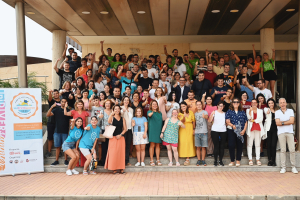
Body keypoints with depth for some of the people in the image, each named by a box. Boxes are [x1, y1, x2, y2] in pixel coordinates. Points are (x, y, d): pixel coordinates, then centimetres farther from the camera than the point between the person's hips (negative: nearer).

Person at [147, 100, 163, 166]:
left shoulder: (160, 113, 16)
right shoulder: (149, 111, 1)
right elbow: (149, 115, -25)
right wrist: (152, 112, -48)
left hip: (159, 131, 4)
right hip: (152, 131, -4)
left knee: (158, 145, 6)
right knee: (152, 145, -4)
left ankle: (158, 160, 12)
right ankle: (151, 160, 2)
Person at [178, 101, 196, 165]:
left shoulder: (191, 113, 4)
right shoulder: (180, 114, 1)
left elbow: (193, 122, 8)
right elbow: (181, 122, -14)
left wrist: (194, 129, 4)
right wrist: (184, 116, -31)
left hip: (189, 129, 0)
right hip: (182, 130, 0)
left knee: (189, 143, -5)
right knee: (182, 142, -6)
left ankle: (187, 159, -1)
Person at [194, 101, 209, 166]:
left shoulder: (205, 112, -2)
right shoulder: (195, 113, 14)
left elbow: (207, 117, -26)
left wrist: (205, 116, -49)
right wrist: (194, 129, 16)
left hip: (204, 132, -4)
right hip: (197, 132, 4)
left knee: (203, 147, 0)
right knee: (198, 147, 5)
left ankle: (203, 160, 10)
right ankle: (199, 160, 12)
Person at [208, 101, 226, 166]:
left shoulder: (225, 114, 14)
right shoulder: (214, 112, 4)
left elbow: (226, 123, 21)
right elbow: (209, 121, -7)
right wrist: (212, 114, -21)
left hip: (223, 131, 3)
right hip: (215, 131, -3)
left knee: (222, 146, 2)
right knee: (216, 146, -3)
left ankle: (220, 160, 11)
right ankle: (215, 160, 5)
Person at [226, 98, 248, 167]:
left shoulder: (242, 112, 10)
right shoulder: (229, 111, 6)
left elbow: (245, 122, 8)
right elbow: (227, 121, -4)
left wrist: (244, 130, -5)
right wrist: (232, 125, -21)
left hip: (240, 131, 2)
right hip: (231, 131, -1)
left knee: (240, 145, 3)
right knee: (231, 145, -5)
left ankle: (238, 160, 14)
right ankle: (232, 161, 7)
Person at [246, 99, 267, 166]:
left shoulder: (260, 111, 17)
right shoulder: (248, 110, 12)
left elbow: (261, 119, 2)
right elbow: (249, 118, -7)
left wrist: (253, 120, -6)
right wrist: (250, 111, -21)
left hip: (258, 128, 2)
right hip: (251, 128, -1)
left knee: (258, 144, 0)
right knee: (250, 144, -5)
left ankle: (258, 159, 3)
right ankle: (250, 159, -3)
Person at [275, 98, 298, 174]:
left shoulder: (290, 111, 10)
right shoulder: (277, 112, 9)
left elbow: (292, 121, -4)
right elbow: (277, 123, -4)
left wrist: (282, 122, -4)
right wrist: (287, 122, -2)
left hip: (290, 132, 1)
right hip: (281, 133, 0)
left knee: (292, 150, -2)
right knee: (282, 150, -2)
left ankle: (293, 167, 6)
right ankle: (283, 167, 2)